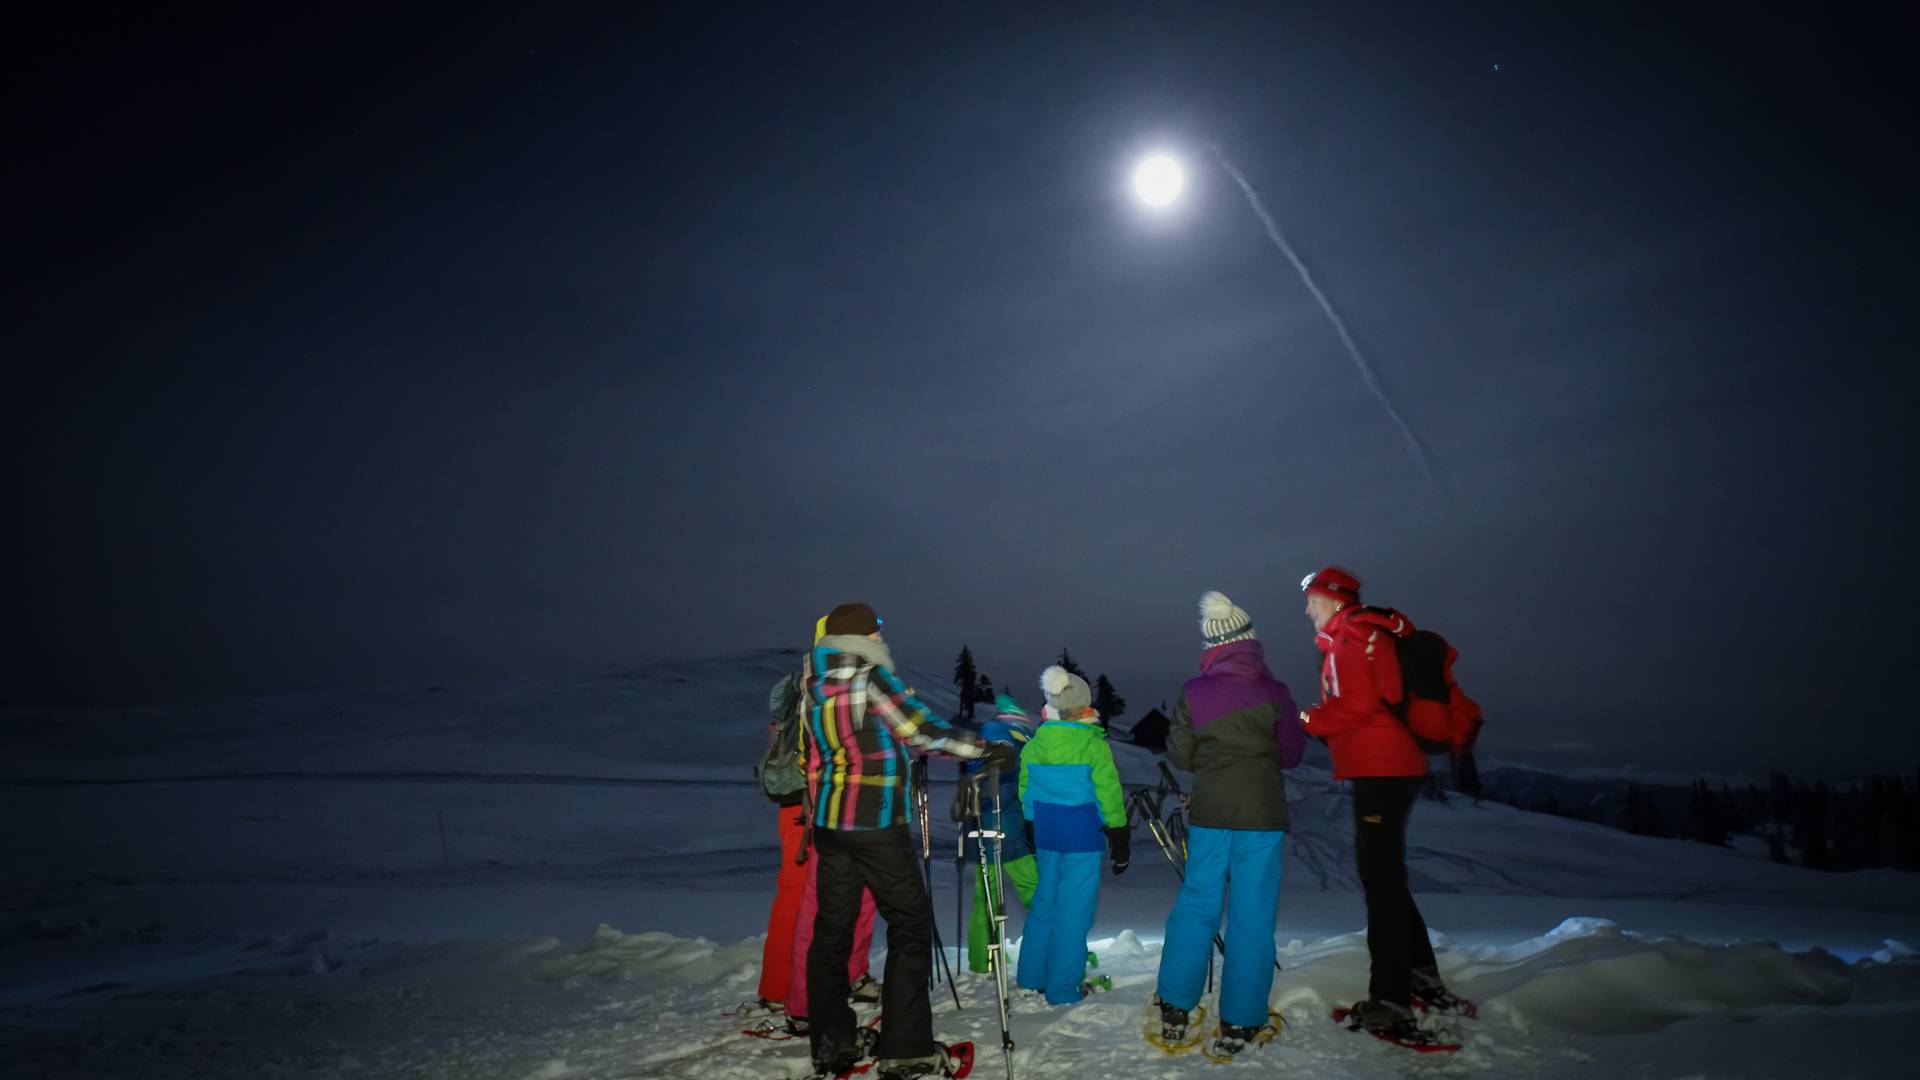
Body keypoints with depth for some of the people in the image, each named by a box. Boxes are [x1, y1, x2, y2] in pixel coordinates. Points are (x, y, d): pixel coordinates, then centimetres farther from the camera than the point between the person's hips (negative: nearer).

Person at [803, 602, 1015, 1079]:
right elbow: (923, 731, -14)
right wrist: (987, 748, -5)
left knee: (832, 927, 12)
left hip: (829, 823, 7)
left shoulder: (814, 685, 7)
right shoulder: (872, 677, -13)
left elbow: (809, 756, 14)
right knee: (910, 925, 3)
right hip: (875, 825, -7)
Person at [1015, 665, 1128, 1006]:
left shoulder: (1033, 745, 2)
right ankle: (1063, 988, 9)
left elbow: (1025, 793, 10)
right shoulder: (1094, 745, -12)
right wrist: (1120, 840, 1)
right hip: (1083, 838, -5)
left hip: (1045, 835, 5)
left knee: (1044, 902, 18)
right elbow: (1109, 796, -8)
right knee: (1074, 911, 3)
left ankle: (1031, 976, 26)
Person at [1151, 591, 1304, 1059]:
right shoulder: (1274, 691, -7)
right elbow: (1293, 753, 4)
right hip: (1262, 815, -2)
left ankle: (1175, 1011, 18)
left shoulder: (1193, 692, -4)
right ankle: (1239, 1025, 11)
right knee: (1251, 916, 6)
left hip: (1209, 812, 2)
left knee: (1196, 906, 12)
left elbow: (1180, 755, 2)